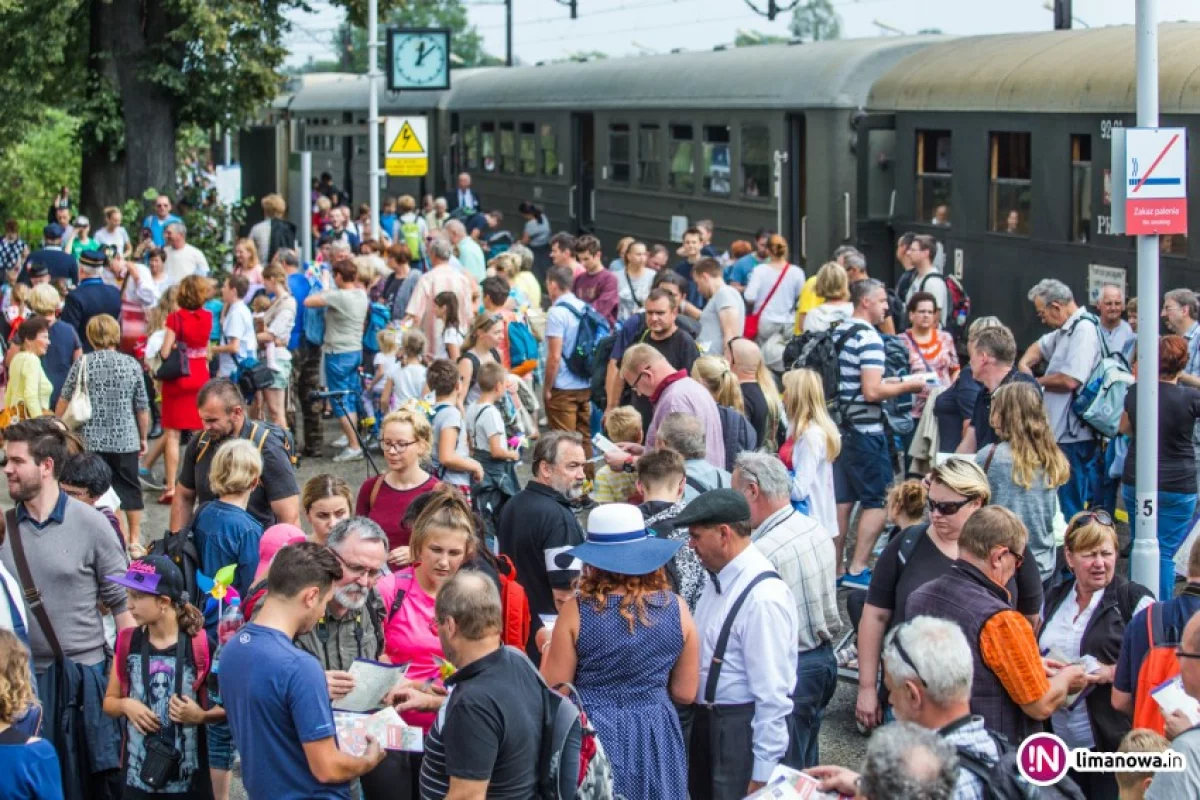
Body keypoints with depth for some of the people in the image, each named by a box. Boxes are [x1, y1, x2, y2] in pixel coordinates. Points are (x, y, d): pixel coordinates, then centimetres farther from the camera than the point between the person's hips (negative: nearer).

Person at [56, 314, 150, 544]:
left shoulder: (82, 364, -4)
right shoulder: (132, 364, -1)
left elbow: (64, 401, 2)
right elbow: (142, 407, 2)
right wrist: (143, 437, 14)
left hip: (91, 439, -1)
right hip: (126, 439, 1)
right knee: (130, 488, 11)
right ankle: (135, 537, 17)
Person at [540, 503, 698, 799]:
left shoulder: (576, 611, -12)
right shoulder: (675, 608, -5)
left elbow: (554, 689, -7)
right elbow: (685, 693, 3)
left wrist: (548, 650, 12)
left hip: (590, 735, -2)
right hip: (656, 738, 2)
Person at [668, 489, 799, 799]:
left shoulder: (763, 597, -22)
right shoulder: (718, 580, 6)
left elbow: (773, 693, -23)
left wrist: (762, 773, -21)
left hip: (744, 729, -9)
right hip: (708, 723, 9)